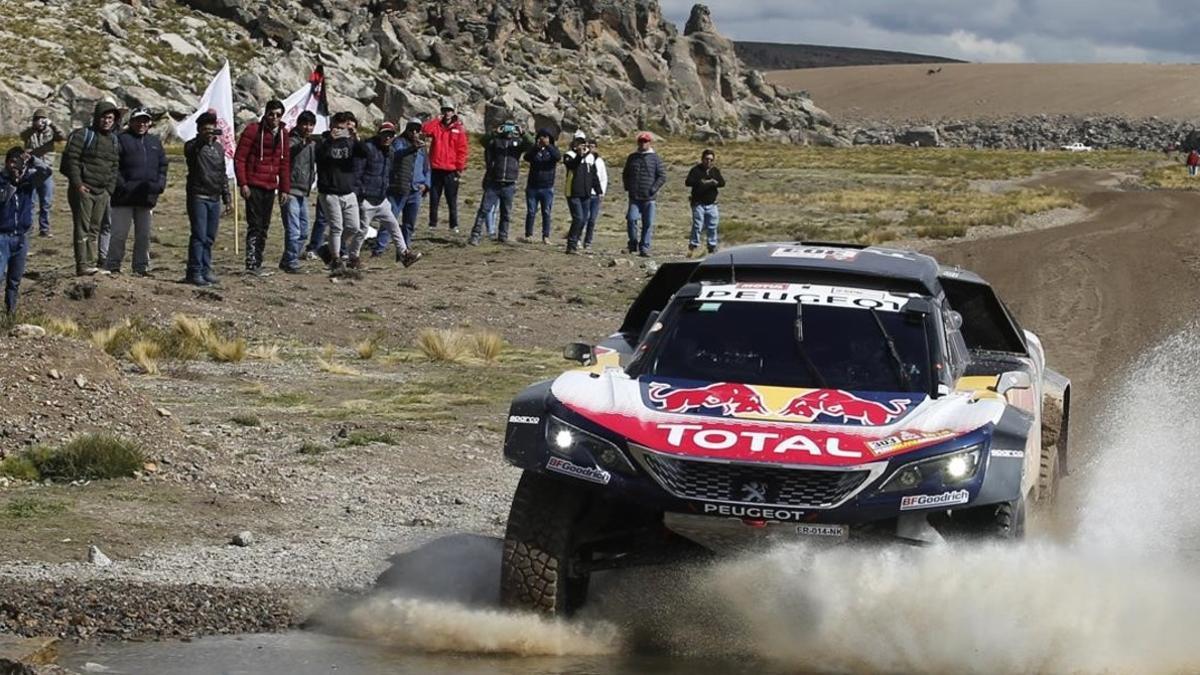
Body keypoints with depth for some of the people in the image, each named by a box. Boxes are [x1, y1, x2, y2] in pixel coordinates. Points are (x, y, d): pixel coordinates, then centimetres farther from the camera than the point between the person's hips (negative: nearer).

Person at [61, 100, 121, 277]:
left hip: (102, 192, 6)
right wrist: (77, 184, -16)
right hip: (83, 189, -6)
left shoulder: (113, 140, 16)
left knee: (94, 229, 8)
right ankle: (82, 265, -10)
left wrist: (110, 189, 10)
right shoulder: (82, 135, -5)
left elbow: (114, 167, 20)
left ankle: (91, 263, 12)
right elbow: (71, 159, -10)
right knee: (82, 228, -7)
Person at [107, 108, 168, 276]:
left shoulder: (155, 142, 17)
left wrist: (160, 184, 4)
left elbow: (163, 165, 19)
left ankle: (141, 267, 16)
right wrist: (121, 185, -16)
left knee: (144, 235, 10)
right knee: (119, 234, -5)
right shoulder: (121, 139, -1)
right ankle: (113, 266, 1)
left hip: (147, 197, 5)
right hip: (124, 197, -5)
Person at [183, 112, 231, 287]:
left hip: (214, 198, 6)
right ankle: (194, 272, -9)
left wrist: (226, 199, 17)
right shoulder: (193, 146, -2)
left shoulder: (219, 148, 16)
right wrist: (203, 139, -45)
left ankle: (206, 270, 12)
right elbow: (190, 151, -28)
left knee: (209, 238, 7)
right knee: (199, 236, -10)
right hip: (198, 197, -6)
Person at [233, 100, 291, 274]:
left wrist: (285, 189, 10)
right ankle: (251, 263, -14)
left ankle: (258, 263, 15)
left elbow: (285, 164, 15)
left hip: (270, 187, 6)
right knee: (255, 225, -11)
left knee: (264, 227, 9)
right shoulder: (253, 130, -8)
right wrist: (243, 183, -15)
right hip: (253, 186, -6)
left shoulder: (283, 135, 10)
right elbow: (239, 158, -9)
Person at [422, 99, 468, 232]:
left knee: (452, 199, 1)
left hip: (451, 170, -2)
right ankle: (432, 223, 14)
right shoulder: (436, 126, 7)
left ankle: (454, 225, 5)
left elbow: (462, 150, -1)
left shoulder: (459, 128, 2)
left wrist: (460, 168, -5)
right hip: (436, 169, 2)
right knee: (434, 198, 8)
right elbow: (425, 130, -13)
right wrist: (437, 120, -12)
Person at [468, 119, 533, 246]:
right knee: (484, 209, -6)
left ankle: (503, 236, 18)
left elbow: (531, 144, -9)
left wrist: (522, 134, -25)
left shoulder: (518, 142, 7)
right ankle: (475, 236, -8)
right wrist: (494, 133, -31)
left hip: (509, 185, 2)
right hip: (493, 183, -2)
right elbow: (484, 141, -16)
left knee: (506, 213, 9)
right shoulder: (495, 140, 2)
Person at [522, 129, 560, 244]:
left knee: (546, 213, 0)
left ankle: (546, 236, 2)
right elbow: (527, 157, -15)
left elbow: (558, 157, -18)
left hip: (547, 188, -1)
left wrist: (548, 146, -28)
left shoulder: (552, 150, 4)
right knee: (531, 212, 1)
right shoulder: (534, 150, 5)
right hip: (532, 187, 1)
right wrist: (536, 147, -28)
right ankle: (528, 235, 6)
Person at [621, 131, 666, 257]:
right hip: (634, 197, 1)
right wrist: (628, 187, 7)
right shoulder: (632, 158, 12)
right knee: (631, 219, -15)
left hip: (649, 198, -1)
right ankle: (633, 242, 3)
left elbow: (662, 176, 0)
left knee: (648, 223, -1)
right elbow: (625, 175, 21)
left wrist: (653, 189, -10)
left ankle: (644, 248, 5)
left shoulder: (655, 158, 3)